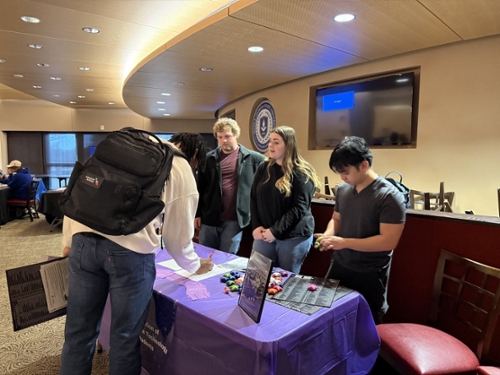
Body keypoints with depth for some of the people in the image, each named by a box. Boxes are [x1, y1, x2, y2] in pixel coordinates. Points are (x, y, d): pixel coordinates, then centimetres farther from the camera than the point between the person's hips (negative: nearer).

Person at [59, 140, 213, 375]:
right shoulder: (184, 174, 9)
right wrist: (195, 266, 30)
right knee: (125, 337, 17)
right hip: (130, 249, -4)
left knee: (79, 331, 21)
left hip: (84, 238, 5)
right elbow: (177, 236, 11)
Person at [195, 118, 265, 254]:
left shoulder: (252, 158, -2)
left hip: (234, 220, -2)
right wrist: (197, 213, 6)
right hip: (209, 217, 3)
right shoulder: (209, 158, 4)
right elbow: (200, 187, 8)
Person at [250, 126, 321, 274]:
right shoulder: (264, 168, 7)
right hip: (264, 233, 4)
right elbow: (253, 198, 5)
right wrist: (256, 226, -7)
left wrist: (275, 231, -18)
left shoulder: (302, 173, -8)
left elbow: (299, 208, -15)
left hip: (293, 236, -4)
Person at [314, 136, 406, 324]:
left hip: (369, 275, -5)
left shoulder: (389, 196, -20)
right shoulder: (342, 190, -1)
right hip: (339, 266, 6)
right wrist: (328, 235, -9)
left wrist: (344, 242, -24)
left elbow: (388, 241, -23)